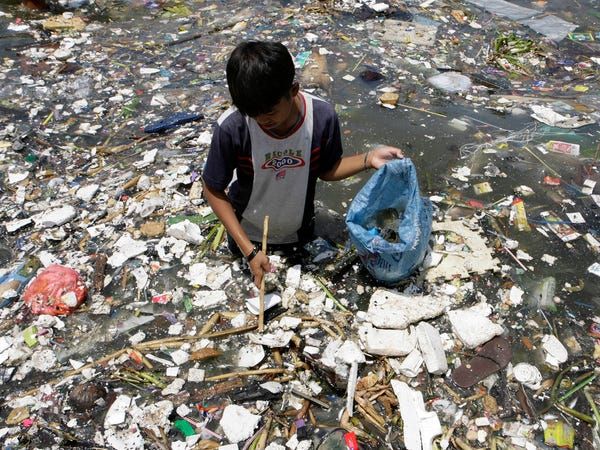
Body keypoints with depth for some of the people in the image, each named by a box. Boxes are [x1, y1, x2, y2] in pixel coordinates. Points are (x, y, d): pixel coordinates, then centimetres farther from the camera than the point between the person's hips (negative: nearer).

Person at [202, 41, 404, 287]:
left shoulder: (322, 117, -29)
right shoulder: (231, 127, -34)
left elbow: (326, 171, -9)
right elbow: (213, 191, -20)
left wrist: (368, 159, -26)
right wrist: (249, 249, -24)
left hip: (298, 229, 1)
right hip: (248, 231, -1)